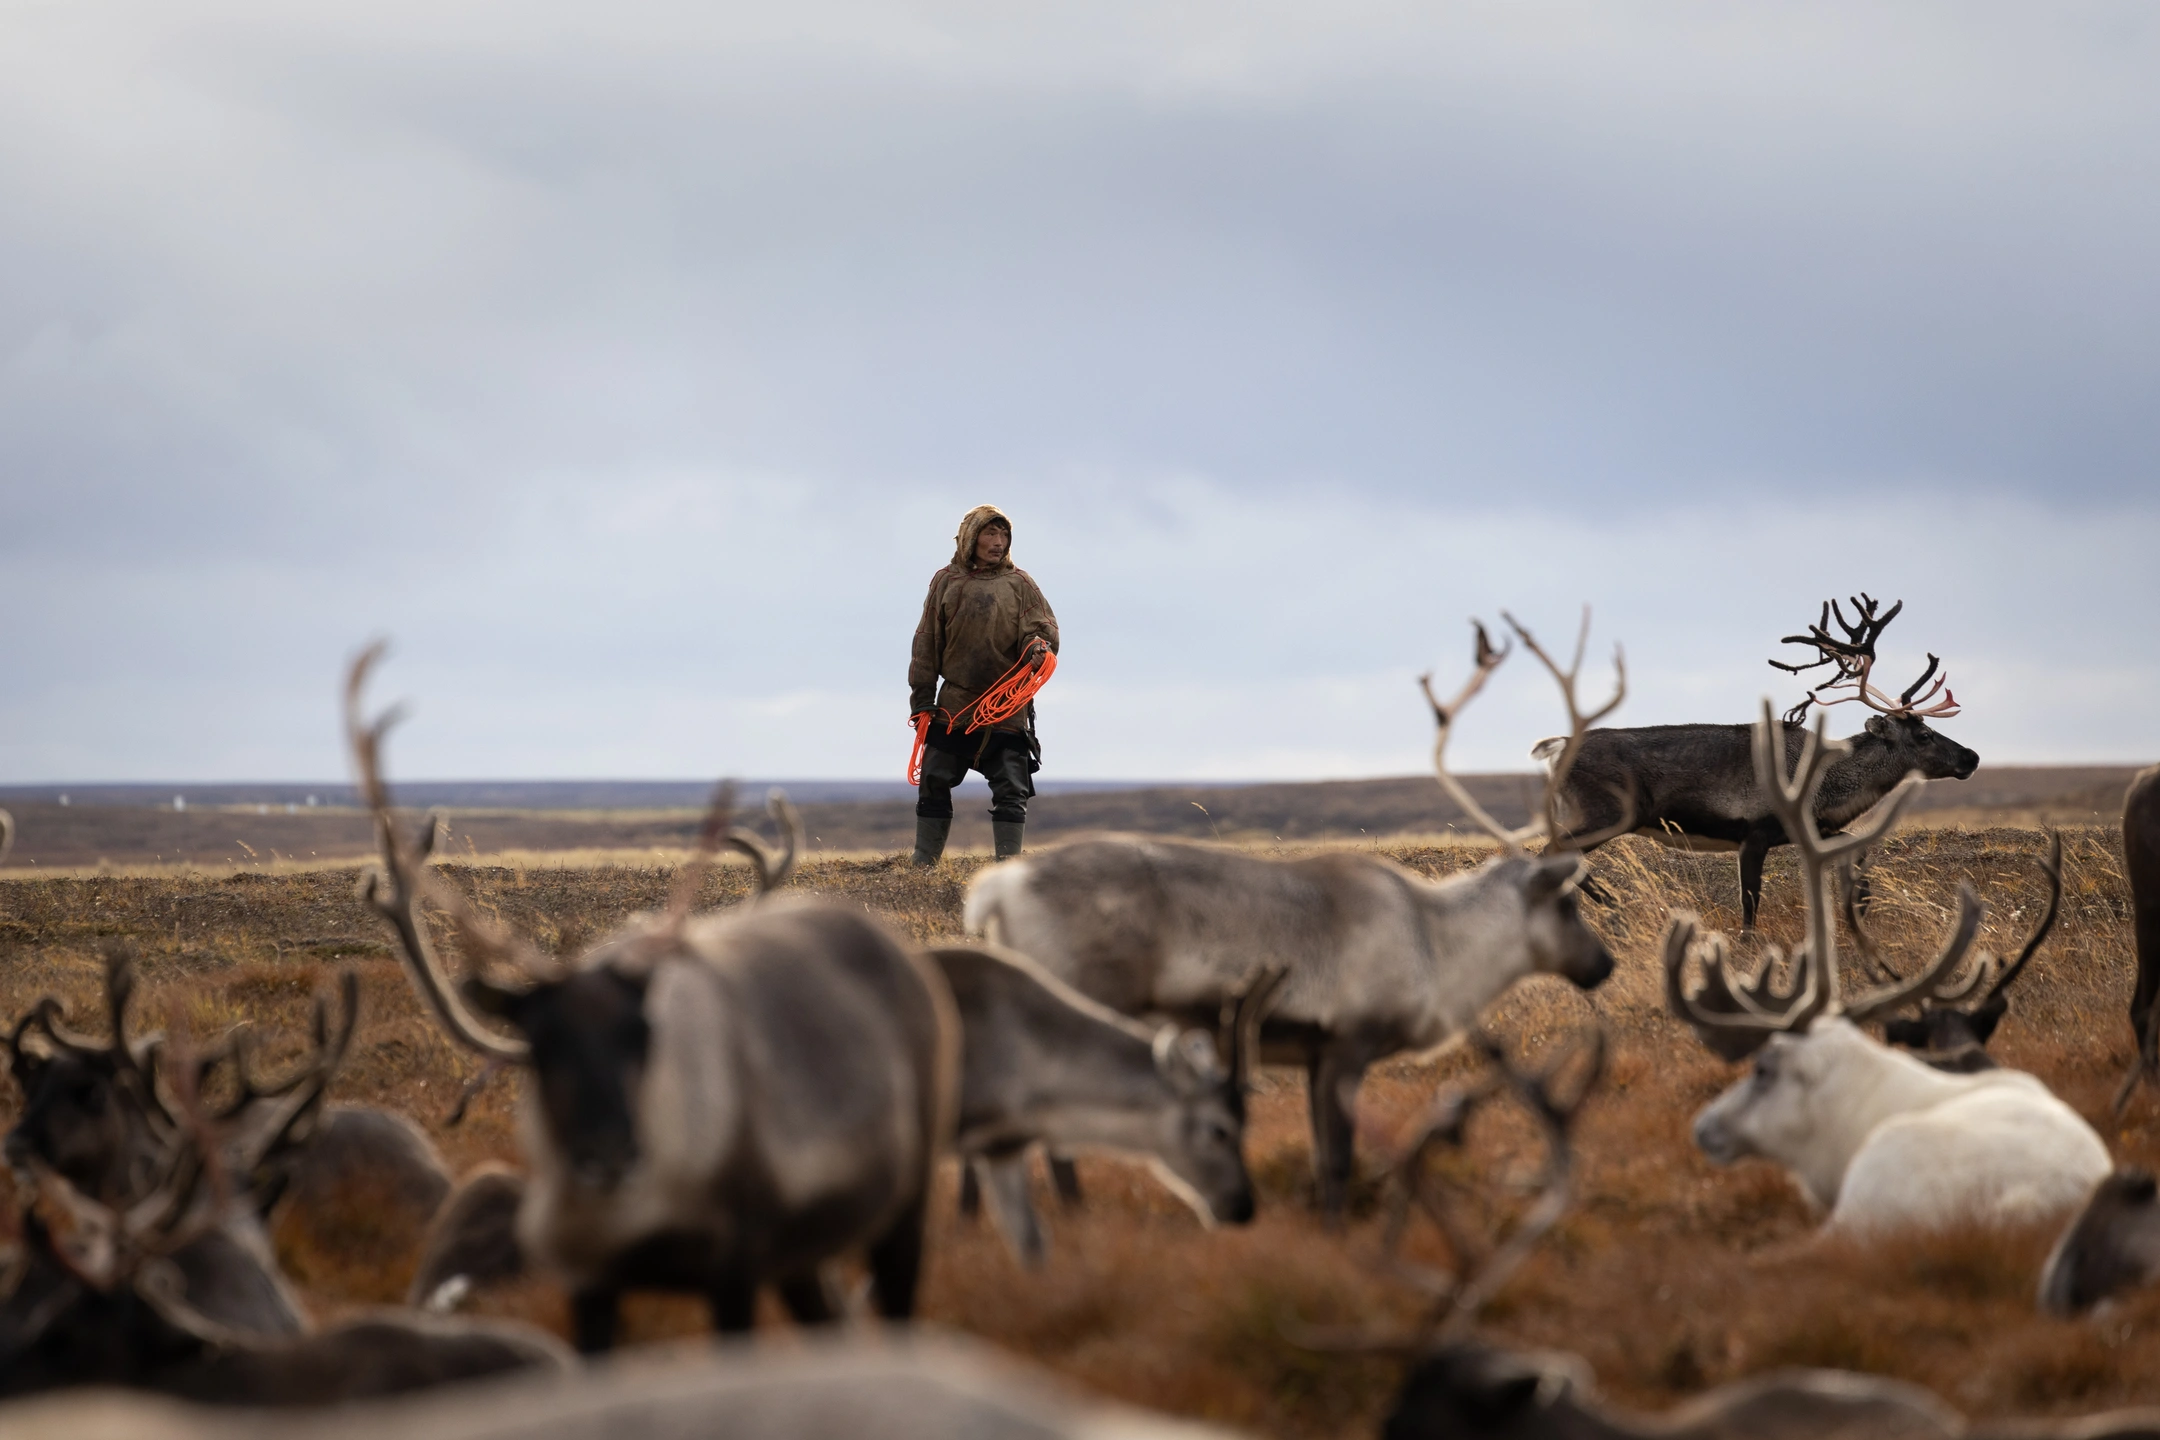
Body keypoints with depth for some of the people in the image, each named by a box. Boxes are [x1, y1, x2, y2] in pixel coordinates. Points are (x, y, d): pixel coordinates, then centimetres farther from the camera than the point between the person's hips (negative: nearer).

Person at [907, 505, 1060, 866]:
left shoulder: (1018, 583, 6)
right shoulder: (946, 582, 9)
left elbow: (1044, 629, 3)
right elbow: (926, 645, 10)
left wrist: (1038, 646, -22)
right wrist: (922, 700, 4)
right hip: (954, 706, 1)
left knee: (1010, 792, -3)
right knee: (934, 787, 3)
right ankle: (923, 866, 10)